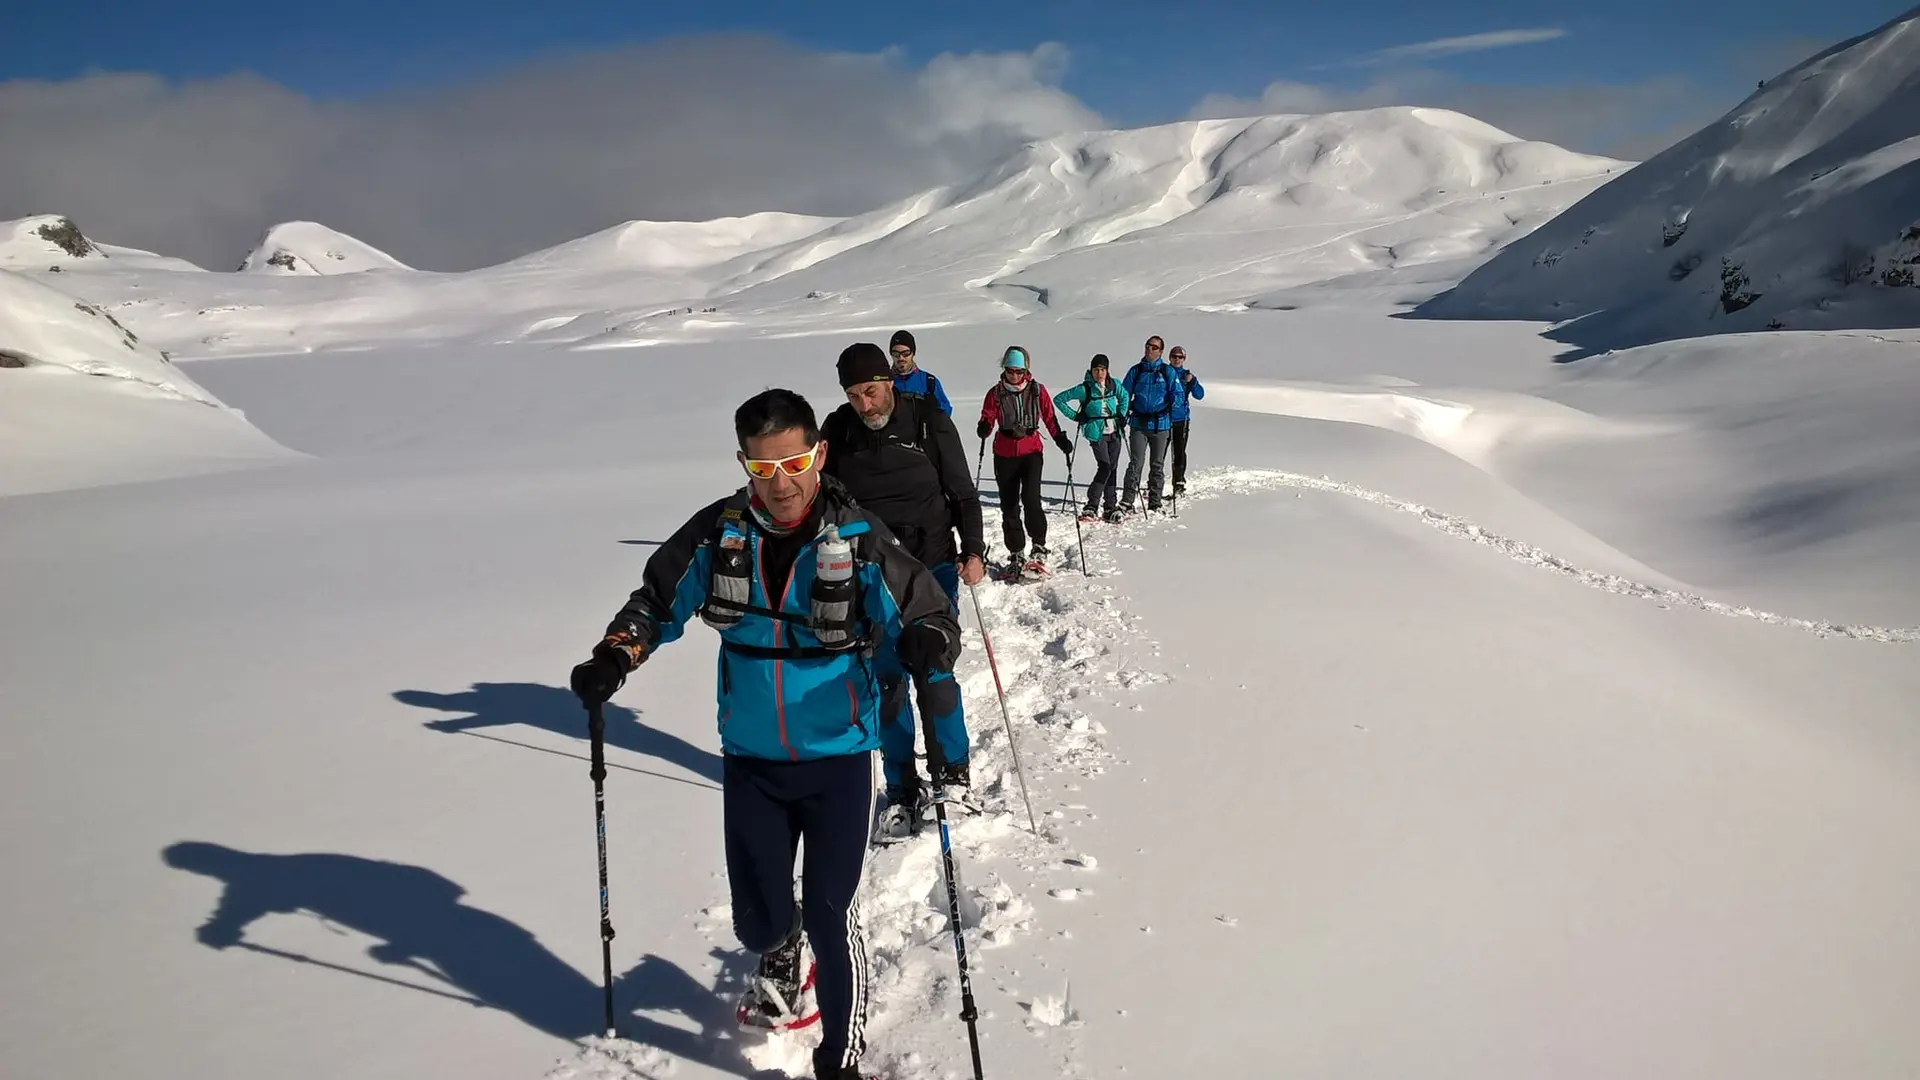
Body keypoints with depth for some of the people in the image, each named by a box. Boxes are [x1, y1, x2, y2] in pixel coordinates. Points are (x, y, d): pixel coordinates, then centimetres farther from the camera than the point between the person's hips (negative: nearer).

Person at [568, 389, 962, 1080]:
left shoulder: (859, 538, -14)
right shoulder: (718, 533, -6)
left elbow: (928, 615, -10)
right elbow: (657, 601, 9)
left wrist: (926, 643, -33)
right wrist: (614, 657, -7)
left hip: (838, 758, -2)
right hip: (749, 761, 3)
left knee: (831, 917, 0)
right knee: (759, 918, 11)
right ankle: (783, 960, 48)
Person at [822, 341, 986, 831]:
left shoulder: (929, 422, -7)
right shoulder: (837, 431, -2)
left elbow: (963, 492, -1)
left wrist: (973, 552, -8)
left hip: (933, 567, -2)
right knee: (887, 682, 3)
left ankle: (952, 772, 13)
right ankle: (902, 790, 13)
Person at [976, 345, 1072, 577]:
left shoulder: (1037, 390, 1)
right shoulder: (996, 393, 1)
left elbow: (1049, 418, 9)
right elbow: (987, 420, 1)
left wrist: (1061, 440, -3)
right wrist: (984, 429, -22)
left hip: (1031, 450, -2)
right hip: (1005, 454, 2)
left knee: (1030, 497, -21)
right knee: (1009, 505, 5)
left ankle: (1039, 549, -12)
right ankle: (1016, 555, 16)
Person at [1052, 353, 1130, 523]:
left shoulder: (1114, 386, 3)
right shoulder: (1084, 389, -10)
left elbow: (1124, 396, 25)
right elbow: (1059, 399, -5)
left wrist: (1122, 414, 12)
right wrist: (1074, 416, -7)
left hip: (1114, 433, 5)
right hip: (1096, 434, -5)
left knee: (1112, 469, 7)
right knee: (1105, 467, -17)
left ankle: (1110, 507, 15)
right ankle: (1091, 507, -13)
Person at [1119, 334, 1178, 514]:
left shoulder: (1168, 372, 4)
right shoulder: (1136, 371, 7)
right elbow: (1124, 395, 11)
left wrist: (1168, 412, -17)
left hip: (1161, 425, 0)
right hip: (1139, 424, 0)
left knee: (1158, 465, 8)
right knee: (1135, 464, -10)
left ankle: (1155, 503, 17)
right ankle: (1126, 503, -11)